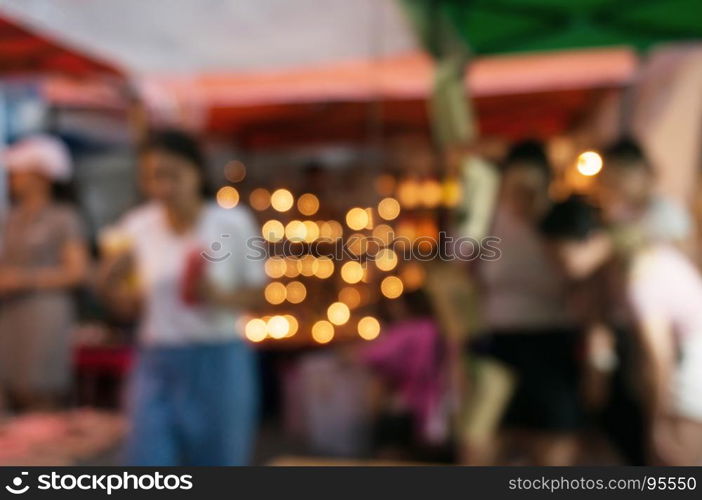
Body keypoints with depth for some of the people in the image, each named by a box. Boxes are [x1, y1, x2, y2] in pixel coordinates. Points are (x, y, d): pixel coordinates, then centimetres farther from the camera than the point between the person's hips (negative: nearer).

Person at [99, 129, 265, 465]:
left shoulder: (233, 223, -8)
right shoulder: (136, 227, -1)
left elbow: (255, 292, 1)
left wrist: (220, 297, -19)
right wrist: (115, 281, -14)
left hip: (219, 362, -1)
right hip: (157, 364, 2)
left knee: (220, 464, 13)